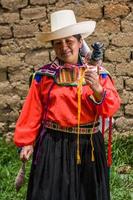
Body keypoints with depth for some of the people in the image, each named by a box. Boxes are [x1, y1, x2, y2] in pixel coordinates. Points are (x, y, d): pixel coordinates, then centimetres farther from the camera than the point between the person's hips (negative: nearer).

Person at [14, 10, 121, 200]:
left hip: (88, 144, 1)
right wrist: (26, 142, 1)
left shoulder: (96, 72, 1)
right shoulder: (44, 75, -2)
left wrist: (98, 90, -24)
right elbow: (33, 112, 1)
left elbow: (111, 108, -6)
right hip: (53, 145, -1)